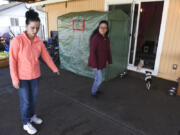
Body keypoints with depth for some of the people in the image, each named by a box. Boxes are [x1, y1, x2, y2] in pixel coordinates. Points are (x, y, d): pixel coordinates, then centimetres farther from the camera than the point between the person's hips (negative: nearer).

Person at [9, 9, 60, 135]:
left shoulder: (39, 41, -5)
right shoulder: (17, 40, -20)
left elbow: (46, 56, 5)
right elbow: (12, 60, -15)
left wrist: (55, 69, 13)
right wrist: (14, 79, -13)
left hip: (35, 75, 5)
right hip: (22, 77, -4)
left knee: (34, 98, 18)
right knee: (26, 100, 8)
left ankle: (32, 116, 43)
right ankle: (26, 123, 29)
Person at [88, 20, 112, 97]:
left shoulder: (106, 38, 2)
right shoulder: (95, 38, -24)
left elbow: (108, 50, 11)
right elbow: (92, 52, -25)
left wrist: (110, 61, 14)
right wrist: (94, 65, -25)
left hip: (101, 62, 8)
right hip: (96, 62, -8)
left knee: (98, 77, 21)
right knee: (100, 79, 0)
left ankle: (95, 90, 42)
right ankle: (93, 92, 24)